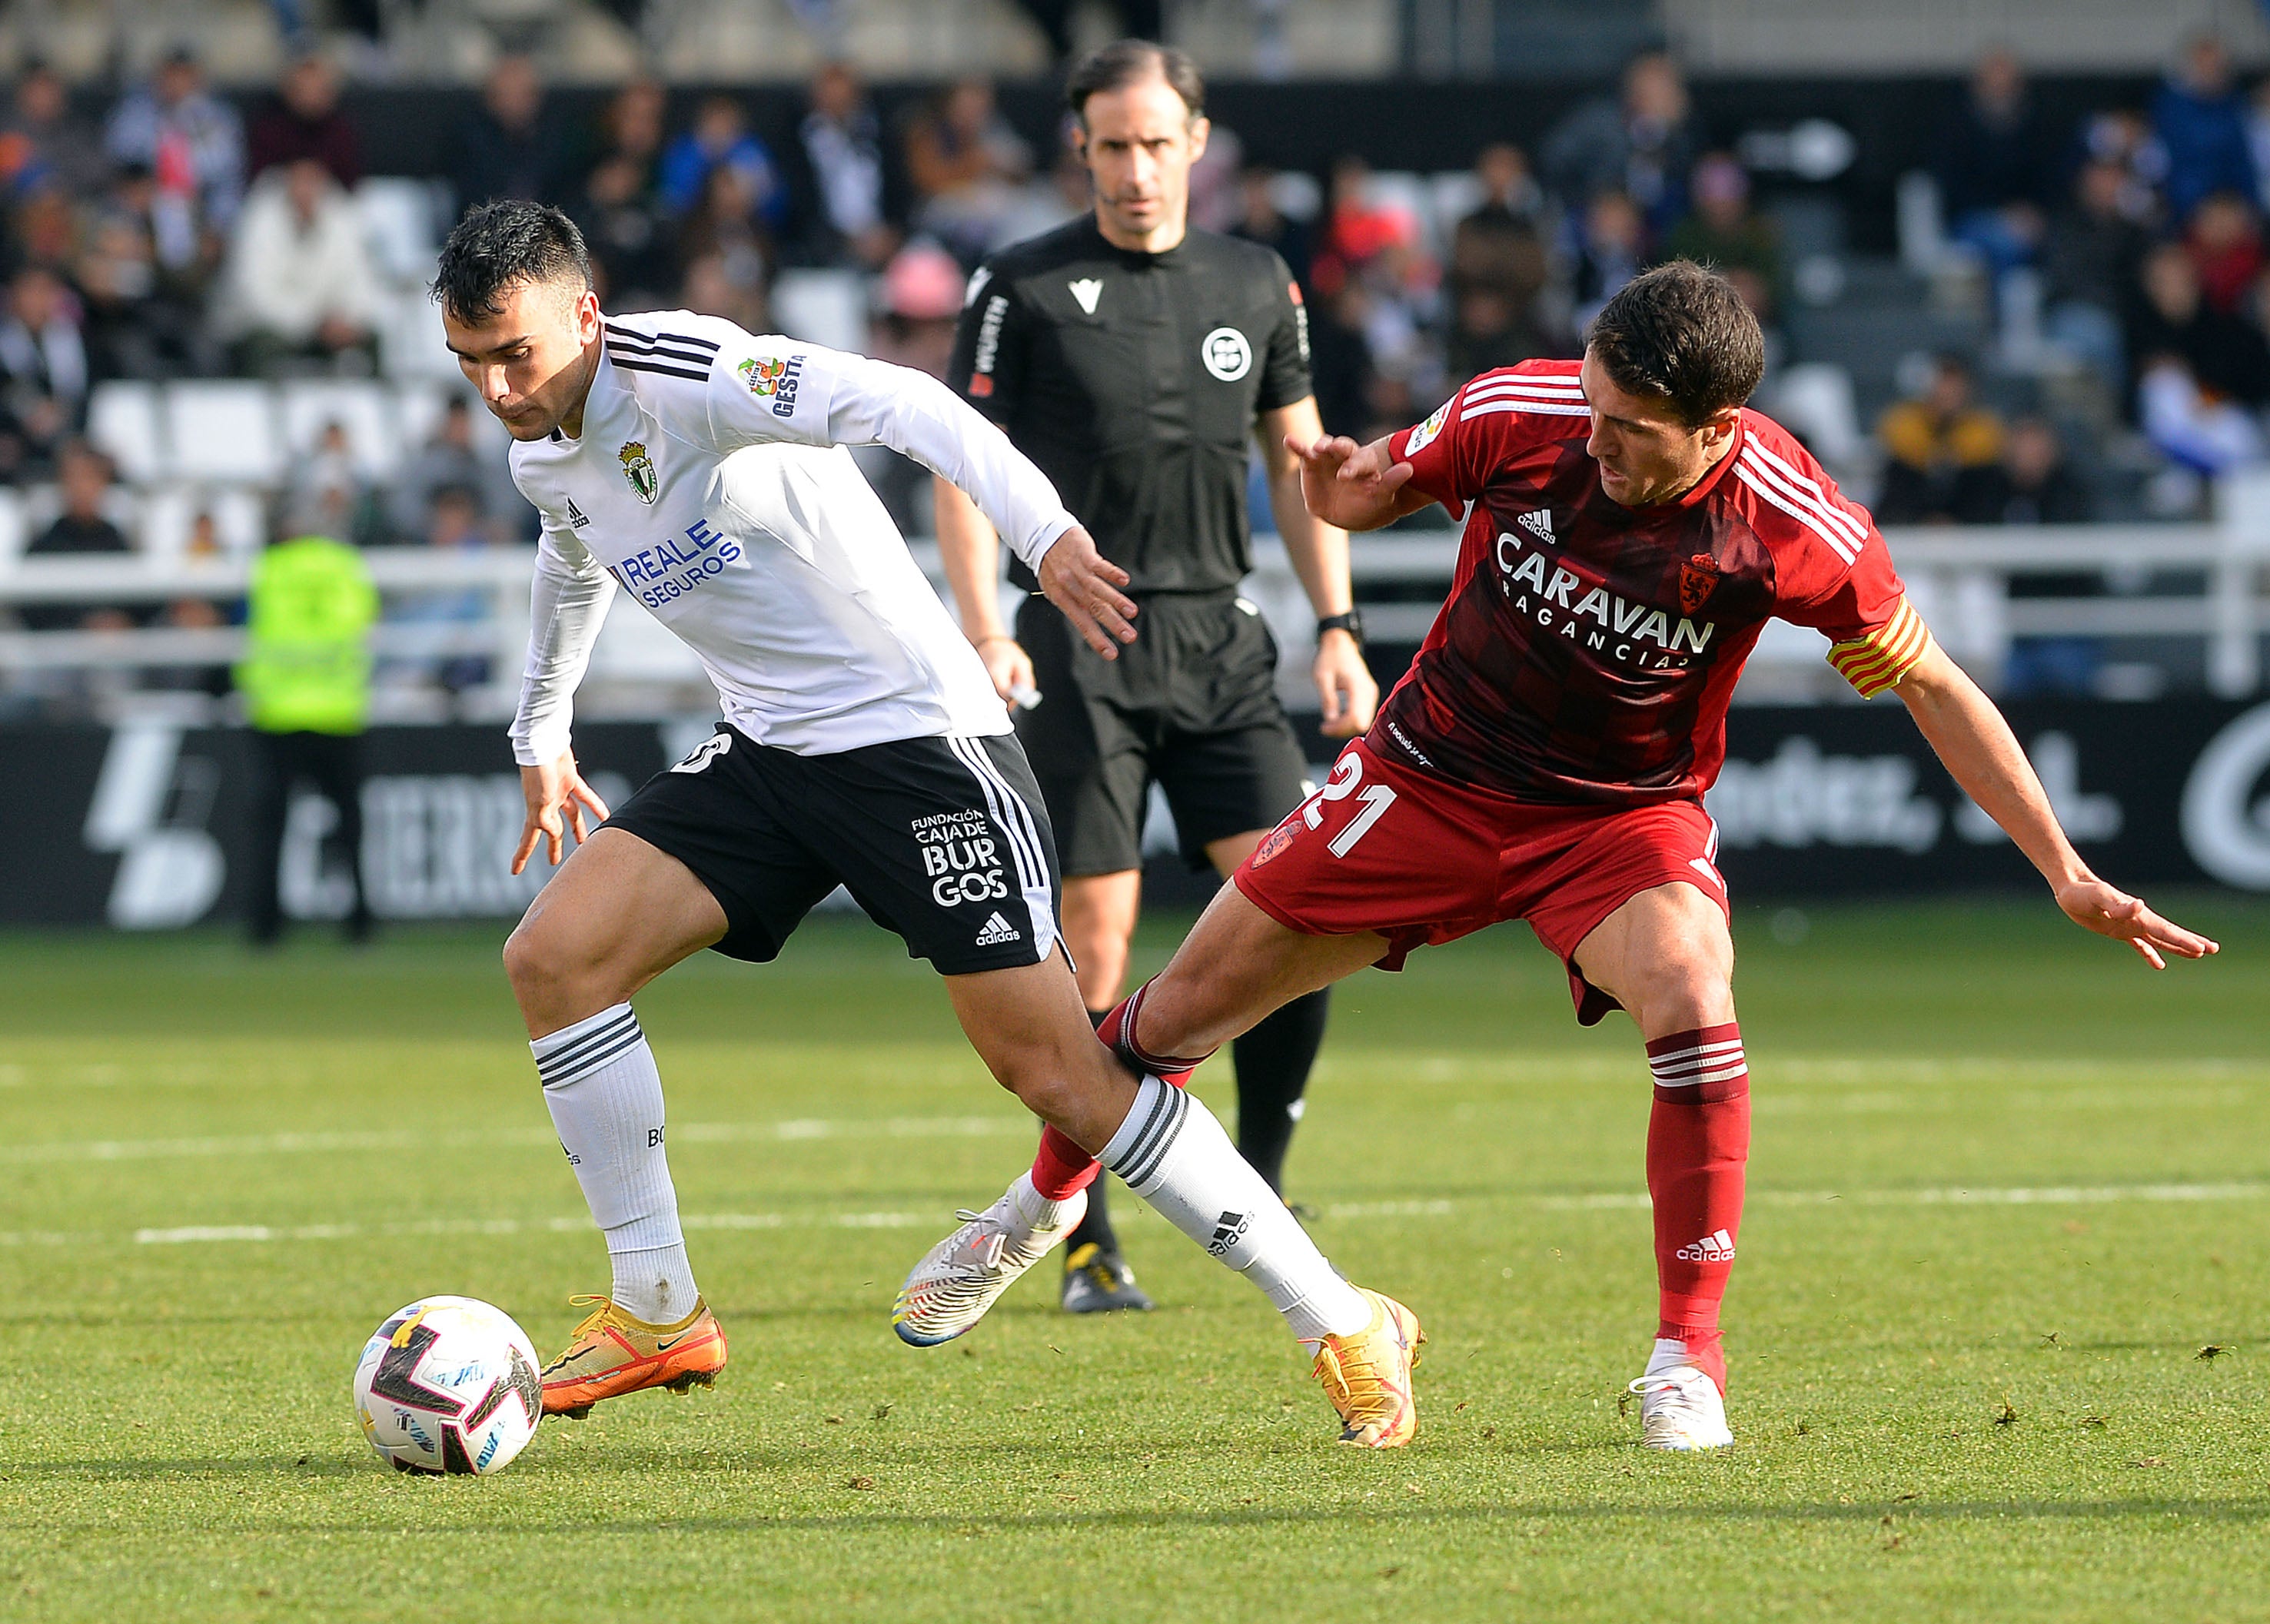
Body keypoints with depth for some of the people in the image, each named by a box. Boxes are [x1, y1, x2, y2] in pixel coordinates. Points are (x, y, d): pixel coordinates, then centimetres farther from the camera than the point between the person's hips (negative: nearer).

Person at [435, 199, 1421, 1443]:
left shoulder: (686, 375, -20)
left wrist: (1043, 530, -46)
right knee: (552, 957, -8)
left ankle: (1345, 1328, -4)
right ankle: (656, 1313, 3)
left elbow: (899, 405, -32)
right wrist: (542, 735, 42)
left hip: (913, 730, -8)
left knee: (1055, 1072, -12)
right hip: (763, 755, 8)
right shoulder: (543, 454, 7)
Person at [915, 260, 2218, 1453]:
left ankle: (1689, 1357, -17)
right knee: (1188, 1010, 8)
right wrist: (1342, 485, -26)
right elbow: (1377, 489, 0)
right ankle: (1050, 1189, 39)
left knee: (1695, 1008, -32)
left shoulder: (1794, 530, -25)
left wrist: (2066, 874, -11)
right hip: (1436, 777, 2)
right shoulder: (1520, 415, -22)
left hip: (1628, 814, -2)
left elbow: (1934, 687, -11)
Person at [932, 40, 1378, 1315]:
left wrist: (1339, 626, 9)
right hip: (1079, 643, -3)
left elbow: (1300, 461, 17)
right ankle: (1090, 1242, 4)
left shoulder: (1258, 287, 11)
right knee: (1096, 948, -5)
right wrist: (987, 634, -14)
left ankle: (1257, 1196, 6)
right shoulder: (1024, 290, 0)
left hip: (1221, 638, 3)